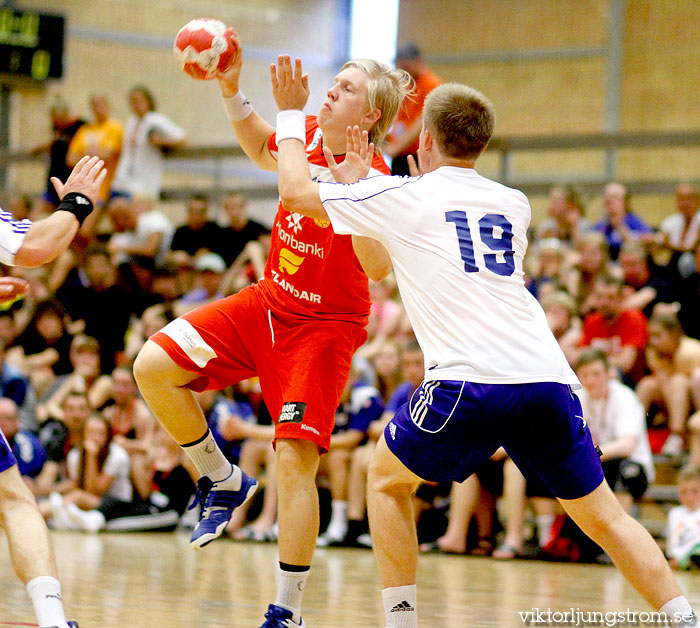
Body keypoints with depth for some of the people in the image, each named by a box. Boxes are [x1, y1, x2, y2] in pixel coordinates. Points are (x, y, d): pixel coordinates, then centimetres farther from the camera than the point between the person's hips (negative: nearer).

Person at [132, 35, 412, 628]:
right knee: (153, 367, -10)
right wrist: (231, 91, 7)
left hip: (323, 327, -7)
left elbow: (379, 269, -32)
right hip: (267, 303, 7)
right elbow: (261, 150, 22)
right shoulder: (307, 138, -2)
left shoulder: (372, 178, -20)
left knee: (296, 461, -14)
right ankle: (223, 481, 11)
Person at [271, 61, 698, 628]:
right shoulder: (514, 205, 24)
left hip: (470, 384, -4)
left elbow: (296, 192, 17)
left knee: (387, 479, 20)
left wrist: (291, 115, 32)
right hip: (548, 378, 4)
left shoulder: (404, 197, 10)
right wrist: (365, 179, 48)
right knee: (603, 517, 13)